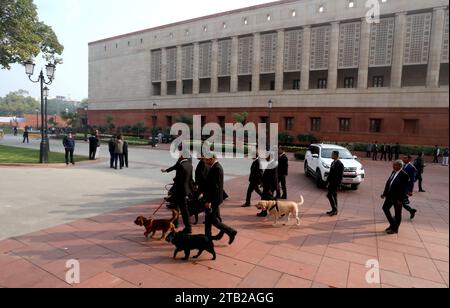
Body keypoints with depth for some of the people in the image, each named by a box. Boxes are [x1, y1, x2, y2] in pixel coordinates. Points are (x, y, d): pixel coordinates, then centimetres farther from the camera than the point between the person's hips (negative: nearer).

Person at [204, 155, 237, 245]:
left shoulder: (216, 168, -22)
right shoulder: (216, 166, 9)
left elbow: (215, 186, -25)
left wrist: (209, 201, -23)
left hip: (214, 199, -10)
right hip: (213, 198, 10)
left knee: (213, 219, -1)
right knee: (209, 216, 18)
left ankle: (231, 232, 5)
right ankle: (208, 236, 30)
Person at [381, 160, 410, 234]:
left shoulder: (404, 175, -18)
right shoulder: (393, 172, 6)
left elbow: (403, 189, -19)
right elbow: (388, 183, 11)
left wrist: (400, 200, -19)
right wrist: (384, 193, 11)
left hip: (397, 198, -8)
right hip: (390, 195, 8)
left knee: (397, 214, 7)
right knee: (385, 208, 14)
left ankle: (395, 229, 21)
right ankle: (392, 224, 30)